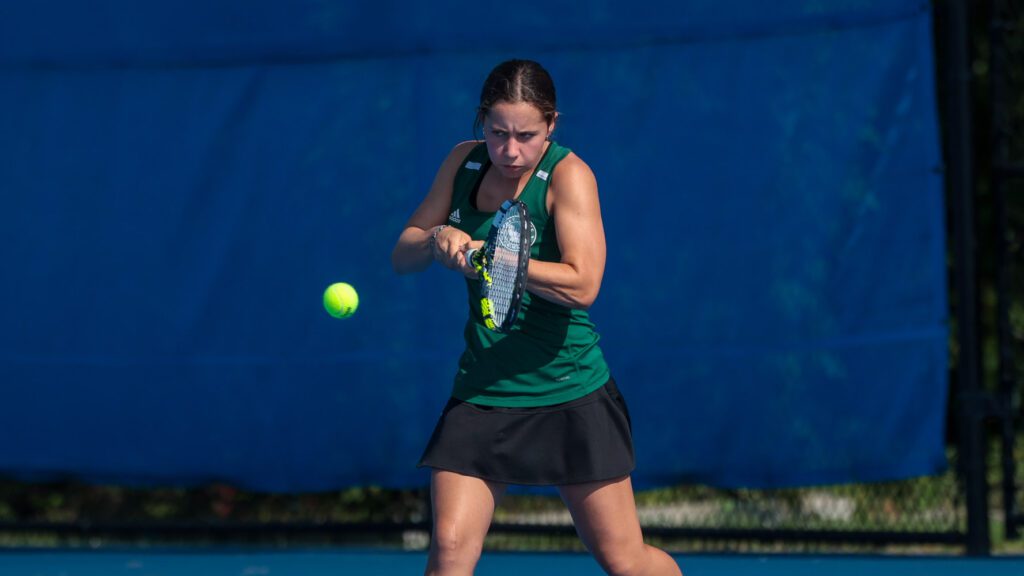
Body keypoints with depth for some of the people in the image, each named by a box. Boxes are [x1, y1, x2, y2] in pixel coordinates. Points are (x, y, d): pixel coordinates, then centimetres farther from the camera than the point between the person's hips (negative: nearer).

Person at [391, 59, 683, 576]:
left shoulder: (568, 175, -13)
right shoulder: (465, 162, 4)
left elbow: (581, 285, -25)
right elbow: (402, 256, 8)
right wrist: (437, 239, -14)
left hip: (570, 395, -4)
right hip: (482, 393, 4)